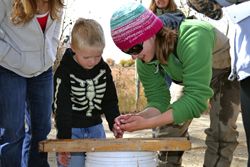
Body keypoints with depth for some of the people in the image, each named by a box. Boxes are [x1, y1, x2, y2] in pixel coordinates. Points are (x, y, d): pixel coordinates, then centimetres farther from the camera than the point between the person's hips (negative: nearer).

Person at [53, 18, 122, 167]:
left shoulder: (104, 69, 1)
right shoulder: (65, 72, -12)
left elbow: (110, 100, 10)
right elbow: (61, 107, -13)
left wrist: (114, 122, -5)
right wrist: (64, 139, -18)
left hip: (96, 128, 5)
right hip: (72, 130, -4)